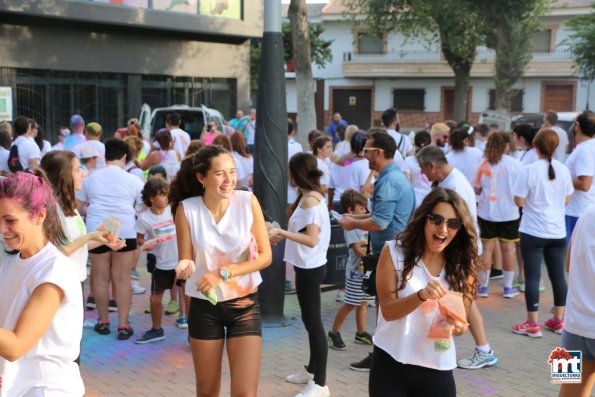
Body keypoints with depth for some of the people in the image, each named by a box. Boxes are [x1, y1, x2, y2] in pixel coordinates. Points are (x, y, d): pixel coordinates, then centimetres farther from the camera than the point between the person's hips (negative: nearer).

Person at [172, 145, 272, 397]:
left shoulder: (248, 201, -11)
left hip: (245, 304, -1)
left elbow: (265, 256, -8)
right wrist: (186, 267, -29)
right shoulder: (186, 209, -11)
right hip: (204, 306, 1)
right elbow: (186, 261, -5)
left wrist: (224, 273, -20)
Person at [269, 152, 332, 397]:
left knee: (313, 322, -5)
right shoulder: (310, 196, 12)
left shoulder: (310, 200, -19)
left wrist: (282, 232, -25)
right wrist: (282, 236, 14)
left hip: (310, 268, -10)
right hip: (307, 266, 10)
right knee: (310, 320, 19)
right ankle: (312, 369, 33)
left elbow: (311, 240, -25)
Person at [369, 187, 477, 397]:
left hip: (437, 369, 2)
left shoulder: (463, 263, -1)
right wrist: (421, 295, -28)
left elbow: (462, 316, 4)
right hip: (390, 364, -2)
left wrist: (459, 326, -19)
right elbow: (387, 310, -10)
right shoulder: (395, 251, -7)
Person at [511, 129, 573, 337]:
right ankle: (558, 320, 23)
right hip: (558, 232, 5)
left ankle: (533, 325, 6)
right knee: (558, 275, 13)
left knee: (532, 277, 2)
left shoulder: (529, 171, -14)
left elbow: (519, 201, -11)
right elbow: (567, 200, 10)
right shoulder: (563, 170, 1)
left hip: (533, 232, -5)